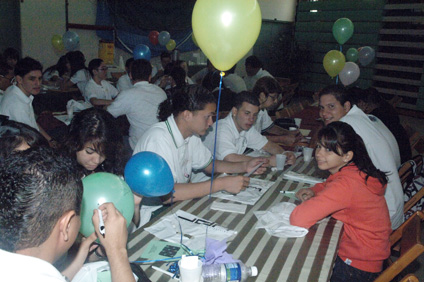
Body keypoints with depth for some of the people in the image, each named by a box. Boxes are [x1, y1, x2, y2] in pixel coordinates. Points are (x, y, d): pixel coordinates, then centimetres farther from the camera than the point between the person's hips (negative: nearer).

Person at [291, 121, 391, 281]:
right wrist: (314, 190, -1)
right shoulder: (357, 171, -4)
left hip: (357, 267, -8)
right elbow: (329, 185, 20)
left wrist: (309, 203, -14)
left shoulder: (346, 184, -31)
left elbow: (298, 220, -35)